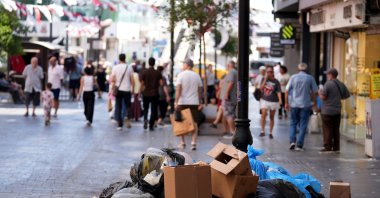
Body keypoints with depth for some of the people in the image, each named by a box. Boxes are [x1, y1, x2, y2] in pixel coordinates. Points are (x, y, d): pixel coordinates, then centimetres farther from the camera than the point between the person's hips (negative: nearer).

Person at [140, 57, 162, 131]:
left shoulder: (144, 72, -4)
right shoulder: (158, 73, -5)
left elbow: (142, 84, -2)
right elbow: (161, 83, -4)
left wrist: (143, 91, 11)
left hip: (146, 94, 1)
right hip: (155, 94, -1)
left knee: (145, 109, 17)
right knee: (153, 110, 5)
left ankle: (145, 119, -9)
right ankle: (151, 126, 2)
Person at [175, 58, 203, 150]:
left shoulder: (181, 75, -5)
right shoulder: (197, 76, 7)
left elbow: (178, 89, -12)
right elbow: (200, 90, 9)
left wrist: (176, 102, -13)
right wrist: (200, 103, 15)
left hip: (183, 102, -2)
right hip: (194, 102, 3)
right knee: (194, 123, 4)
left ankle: (182, 142, 14)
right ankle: (193, 143, -5)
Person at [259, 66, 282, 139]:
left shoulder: (276, 82, -3)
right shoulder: (264, 79, 4)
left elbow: (278, 91, -9)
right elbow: (261, 88, -6)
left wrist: (280, 100, -24)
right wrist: (265, 80, -13)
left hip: (273, 101, -1)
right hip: (264, 100, 1)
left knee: (272, 117, 7)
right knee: (263, 114, -15)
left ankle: (271, 133, 16)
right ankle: (262, 131, -6)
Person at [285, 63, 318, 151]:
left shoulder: (293, 77, 1)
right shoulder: (310, 78, -1)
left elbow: (287, 91, -1)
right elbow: (315, 92, 0)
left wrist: (286, 103, 6)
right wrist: (315, 103, 10)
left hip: (294, 104, 1)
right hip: (305, 104, -1)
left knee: (293, 123, 14)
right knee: (303, 125, 4)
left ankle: (292, 141, -2)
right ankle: (299, 145, 1)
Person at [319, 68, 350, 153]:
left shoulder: (328, 84, -13)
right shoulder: (341, 84, 8)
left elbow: (323, 97, -17)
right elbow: (347, 94, 13)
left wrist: (320, 92, 4)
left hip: (328, 111, -7)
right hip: (337, 111, 7)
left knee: (327, 130, -3)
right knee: (336, 129, 11)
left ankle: (328, 147, -4)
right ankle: (336, 147, 11)